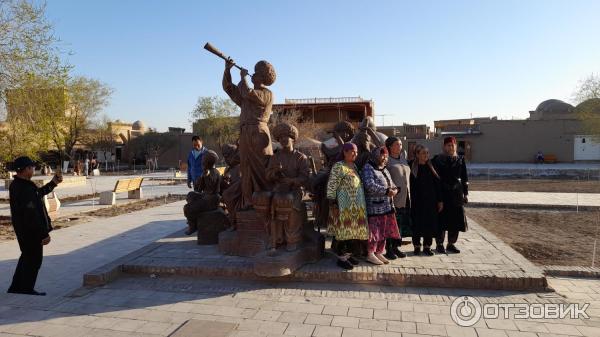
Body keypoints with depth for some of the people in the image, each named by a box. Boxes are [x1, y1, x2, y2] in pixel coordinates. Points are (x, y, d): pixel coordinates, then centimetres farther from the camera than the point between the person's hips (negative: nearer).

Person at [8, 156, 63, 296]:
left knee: (27, 257, 22)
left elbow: (38, 193, 23)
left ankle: (16, 287, 32)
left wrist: (53, 183, 19)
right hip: (31, 231, -10)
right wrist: (44, 233, -22)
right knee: (34, 259, 5)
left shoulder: (17, 184, 6)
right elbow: (32, 215, -27)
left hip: (23, 230, 10)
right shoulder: (24, 189, -26)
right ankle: (27, 288, 17)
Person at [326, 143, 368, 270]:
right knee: (344, 232, -2)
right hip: (344, 206, -8)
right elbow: (331, 186, -15)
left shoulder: (354, 166, 14)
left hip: (357, 206, 8)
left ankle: (348, 254, 26)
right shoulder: (338, 166, -11)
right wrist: (333, 205, -19)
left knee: (353, 232, 13)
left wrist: (361, 205, 17)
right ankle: (341, 258, 10)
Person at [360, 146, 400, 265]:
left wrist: (394, 189, 1)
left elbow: (391, 183, 25)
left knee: (384, 230, 11)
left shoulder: (385, 170, 20)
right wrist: (386, 191, -20)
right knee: (374, 230, -5)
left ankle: (379, 253, 22)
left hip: (387, 206, 8)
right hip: (374, 206, -8)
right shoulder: (368, 168, -8)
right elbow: (370, 185, -21)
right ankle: (370, 254, 7)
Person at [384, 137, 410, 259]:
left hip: (405, 198, 7)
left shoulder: (403, 156, 13)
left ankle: (396, 247, 23)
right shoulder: (387, 160, -7)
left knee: (401, 223, 11)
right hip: (394, 198, -7)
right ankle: (388, 249, 9)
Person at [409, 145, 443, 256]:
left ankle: (427, 246, 17)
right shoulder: (412, 167, -4)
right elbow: (410, 185, -5)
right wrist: (411, 200, -10)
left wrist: (440, 200, 3)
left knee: (430, 223, 5)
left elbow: (438, 184, 6)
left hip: (431, 200, 3)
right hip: (417, 201, -3)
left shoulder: (431, 167, 5)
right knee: (417, 223, 4)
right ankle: (417, 246, 17)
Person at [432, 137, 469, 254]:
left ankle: (451, 244, 19)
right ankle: (439, 244, 11)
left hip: (457, 193, 3)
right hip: (442, 193, -3)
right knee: (441, 219, -1)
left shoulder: (460, 160, 9)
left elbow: (465, 178, 11)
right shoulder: (437, 159, 0)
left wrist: (465, 194, 8)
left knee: (456, 219, 6)